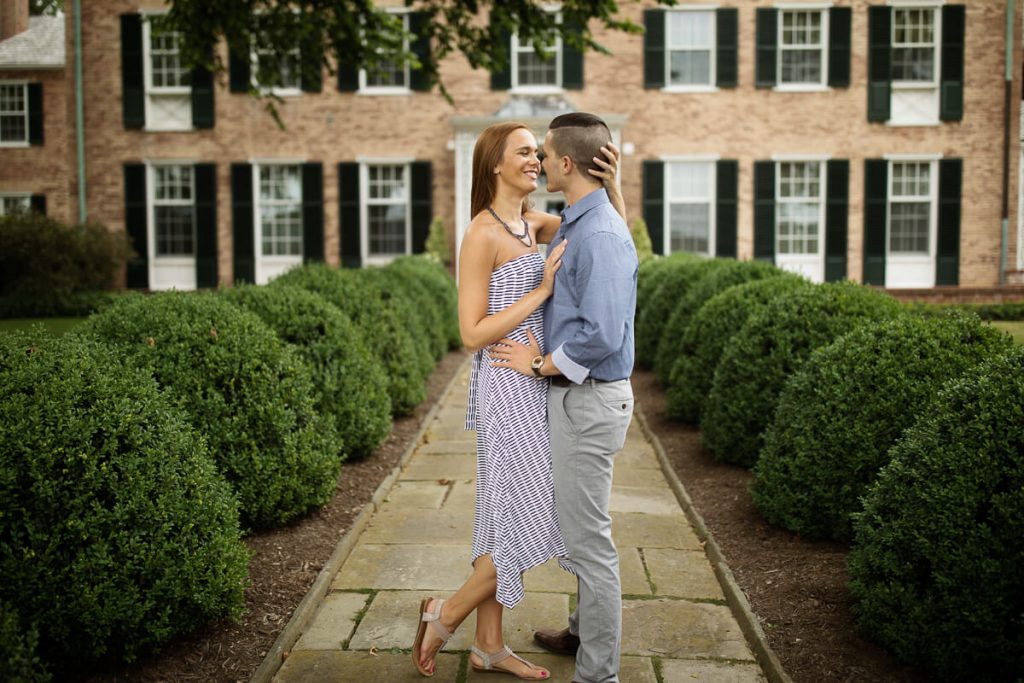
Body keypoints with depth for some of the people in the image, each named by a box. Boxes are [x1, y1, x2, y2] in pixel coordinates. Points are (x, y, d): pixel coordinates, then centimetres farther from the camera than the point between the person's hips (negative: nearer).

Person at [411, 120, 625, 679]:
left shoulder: (534, 225, 10)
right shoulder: (482, 235, -13)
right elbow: (473, 333, -16)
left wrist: (609, 180, -8)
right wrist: (543, 289, -18)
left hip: (536, 386, 8)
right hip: (508, 387, -8)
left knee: (506, 515, 13)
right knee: (534, 519, -3)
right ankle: (446, 615, 14)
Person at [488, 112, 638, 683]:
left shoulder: (600, 235, -21)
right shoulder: (576, 225, 11)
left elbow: (603, 336, -28)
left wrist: (540, 365, -15)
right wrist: (543, 353, 9)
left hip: (590, 400, -11)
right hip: (576, 396, 11)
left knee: (590, 539, 0)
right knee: (583, 528, 23)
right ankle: (587, 631, 40)